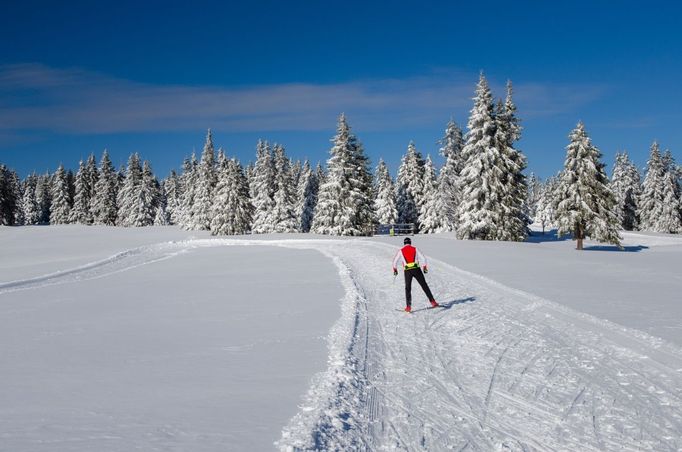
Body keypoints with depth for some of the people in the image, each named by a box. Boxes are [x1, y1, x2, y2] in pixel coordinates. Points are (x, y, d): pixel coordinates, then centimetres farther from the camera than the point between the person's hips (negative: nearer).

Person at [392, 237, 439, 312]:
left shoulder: (401, 251, 9)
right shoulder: (415, 249, 10)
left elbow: (395, 261, 8)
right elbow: (423, 257, 4)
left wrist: (395, 269, 22)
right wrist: (425, 267, 12)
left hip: (407, 271, 0)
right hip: (416, 269, 0)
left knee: (408, 288, 9)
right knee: (424, 286, 8)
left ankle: (408, 307, 0)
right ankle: (433, 302, 5)